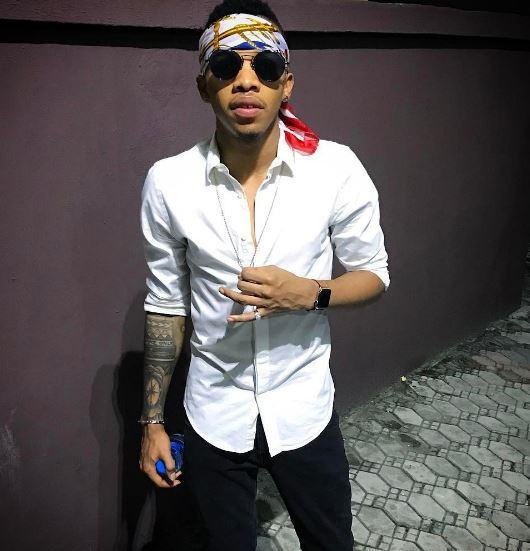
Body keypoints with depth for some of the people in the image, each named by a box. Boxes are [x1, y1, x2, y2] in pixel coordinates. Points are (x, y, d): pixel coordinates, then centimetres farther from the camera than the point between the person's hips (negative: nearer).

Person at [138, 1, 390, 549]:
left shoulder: (336, 169, -15)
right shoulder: (167, 182, -12)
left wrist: (309, 293, -23)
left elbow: (373, 274, -2)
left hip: (305, 410, 0)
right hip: (212, 416, 1)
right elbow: (165, 306, -1)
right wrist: (152, 422, 3)